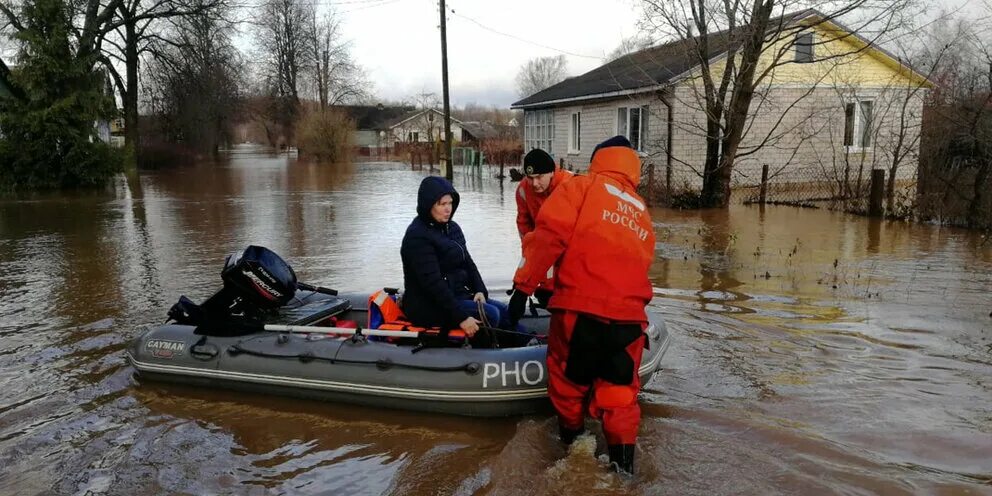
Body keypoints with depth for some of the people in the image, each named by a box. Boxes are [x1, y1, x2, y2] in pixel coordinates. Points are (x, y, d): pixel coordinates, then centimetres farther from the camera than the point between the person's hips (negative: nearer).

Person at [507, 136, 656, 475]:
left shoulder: (582, 187, 5)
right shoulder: (642, 211, 21)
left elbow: (550, 234, -8)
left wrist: (523, 285, -7)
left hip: (580, 307, -4)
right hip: (629, 315, 4)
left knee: (568, 376, 18)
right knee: (620, 388, 17)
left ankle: (570, 435, 37)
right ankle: (622, 457, 19)